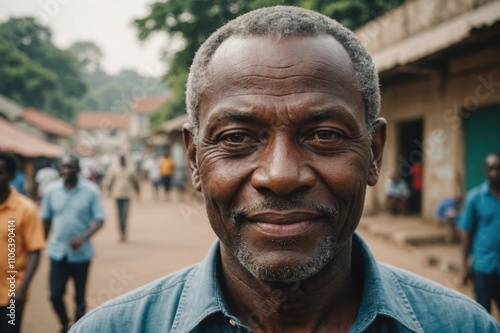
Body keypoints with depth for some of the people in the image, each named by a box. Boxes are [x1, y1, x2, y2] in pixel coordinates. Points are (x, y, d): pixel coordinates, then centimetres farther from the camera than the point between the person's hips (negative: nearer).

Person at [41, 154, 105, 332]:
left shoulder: (91, 190, -9)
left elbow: (99, 220, -9)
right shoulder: (52, 189, -1)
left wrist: (83, 237, -23)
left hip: (81, 253, -2)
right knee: (55, 294, 1)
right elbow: (46, 219, 7)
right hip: (57, 251, 2)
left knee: (80, 297, 10)